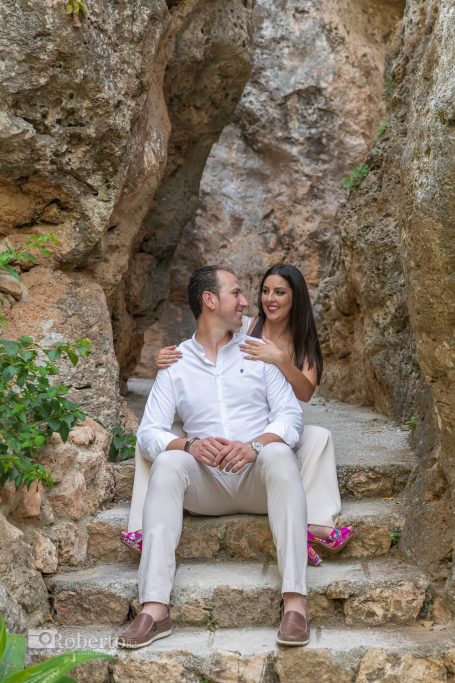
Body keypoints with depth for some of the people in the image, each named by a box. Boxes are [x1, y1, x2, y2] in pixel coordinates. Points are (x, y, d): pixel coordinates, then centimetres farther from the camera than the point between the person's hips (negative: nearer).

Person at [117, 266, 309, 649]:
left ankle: (295, 602, -39)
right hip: (207, 485, 1)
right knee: (168, 462, -29)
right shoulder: (174, 363, 8)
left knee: (278, 454, -33)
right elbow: (149, 433, -2)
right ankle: (155, 608, -35)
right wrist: (190, 445, -24)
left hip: (260, 478, 0)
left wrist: (255, 445, -22)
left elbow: (291, 415, 0)